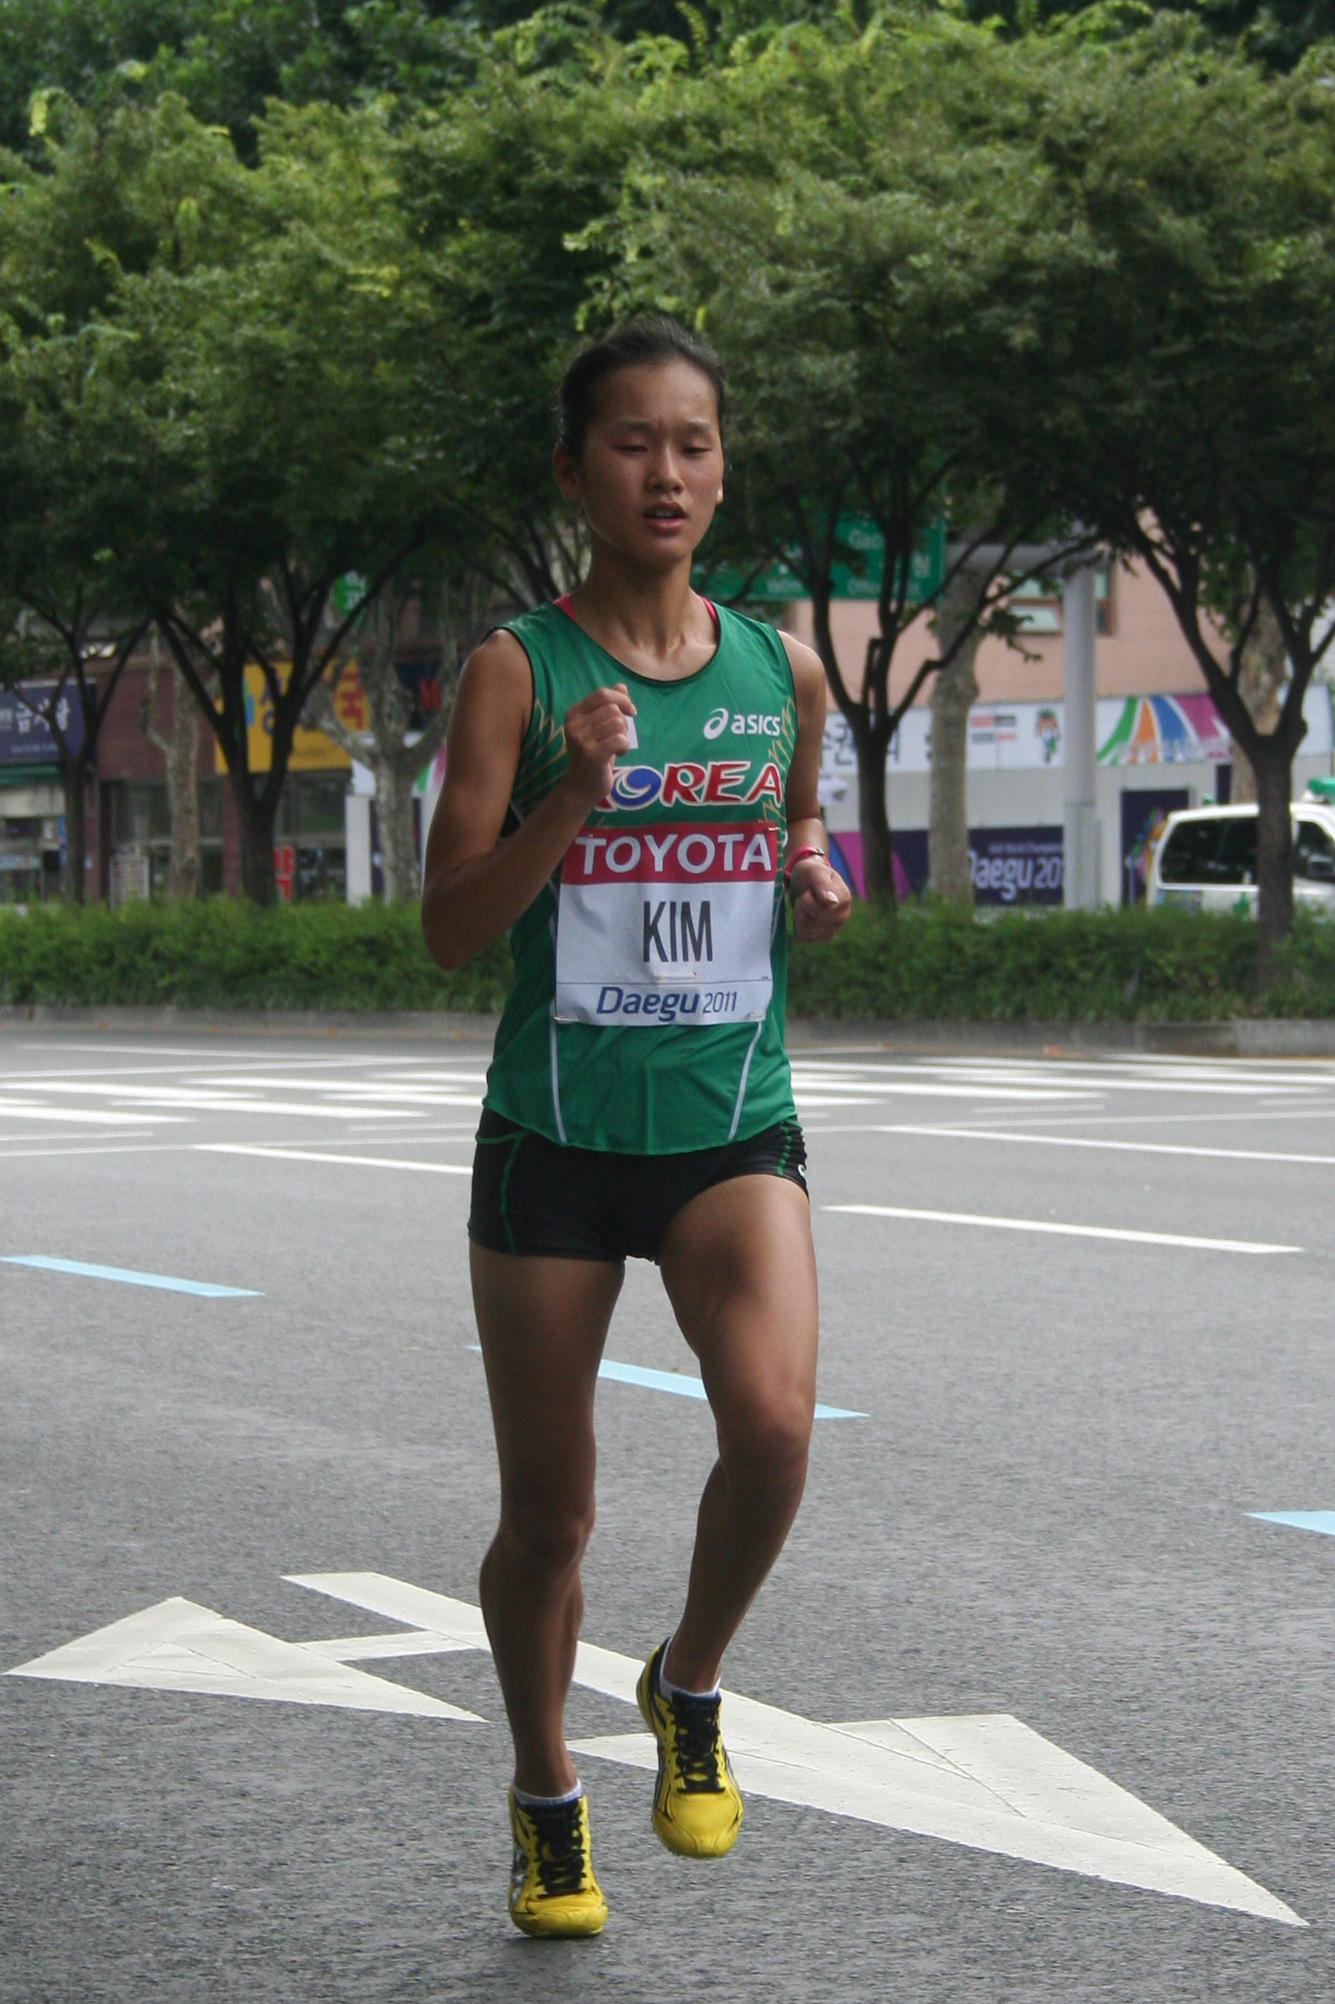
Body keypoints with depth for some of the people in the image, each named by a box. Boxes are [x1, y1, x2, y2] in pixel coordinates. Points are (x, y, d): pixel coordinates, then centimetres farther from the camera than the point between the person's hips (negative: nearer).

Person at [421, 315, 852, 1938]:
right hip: (556, 1132, -1)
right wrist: (573, 795, -23)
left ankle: (688, 1687, 5)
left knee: (773, 1420, -24)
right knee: (547, 1515, 7)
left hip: (731, 1125, 1)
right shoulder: (516, 671, -5)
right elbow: (449, 927, -9)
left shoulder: (782, 674, 4)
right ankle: (546, 1795, 32)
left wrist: (819, 890, -1)